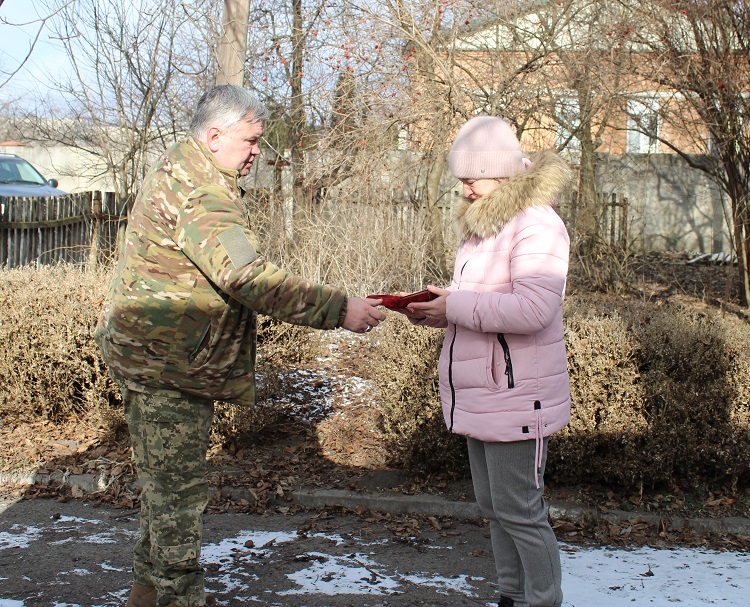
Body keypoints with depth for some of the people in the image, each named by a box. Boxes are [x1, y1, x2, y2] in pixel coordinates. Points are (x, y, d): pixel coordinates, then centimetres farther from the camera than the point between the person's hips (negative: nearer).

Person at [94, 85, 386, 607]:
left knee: (168, 483, 20)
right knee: (178, 489, -2)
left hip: (158, 360, 11)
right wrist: (338, 309, -29)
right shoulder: (198, 189, -21)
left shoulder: (179, 171, 15)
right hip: (166, 366, -11)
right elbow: (248, 276, -30)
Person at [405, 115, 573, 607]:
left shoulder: (537, 225, -17)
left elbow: (533, 309, -30)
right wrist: (439, 309, 4)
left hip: (517, 399, -10)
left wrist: (455, 306, -22)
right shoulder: (482, 224, 13)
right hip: (480, 396, 10)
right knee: (495, 507, 17)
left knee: (520, 512, -2)